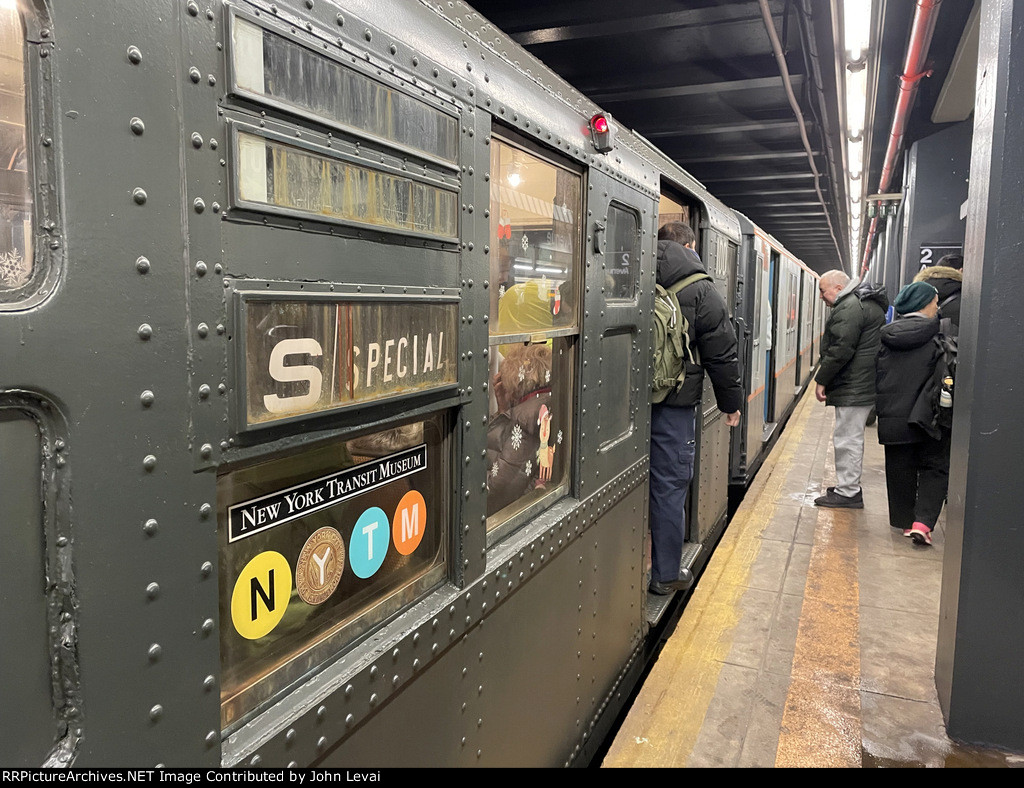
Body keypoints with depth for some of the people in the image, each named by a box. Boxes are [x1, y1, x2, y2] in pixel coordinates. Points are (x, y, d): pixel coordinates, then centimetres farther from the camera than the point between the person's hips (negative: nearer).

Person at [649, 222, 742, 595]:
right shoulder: (701, 289, -4)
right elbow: (722, 354, -2)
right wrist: (731, 402, 9)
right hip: (673, 403, -4)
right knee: (670, 487, 5)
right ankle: (666, 574, 16)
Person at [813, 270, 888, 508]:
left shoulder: (849, 308, -16)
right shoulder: (867, 303, 19)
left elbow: (841, 351, -23)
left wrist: (821, 379, -14)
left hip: (854, 388, -11)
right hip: (865, 385, 11)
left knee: (847, 439, -5)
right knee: (851, 438, 17)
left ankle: (848, 493, 1)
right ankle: (849, 487, 25)